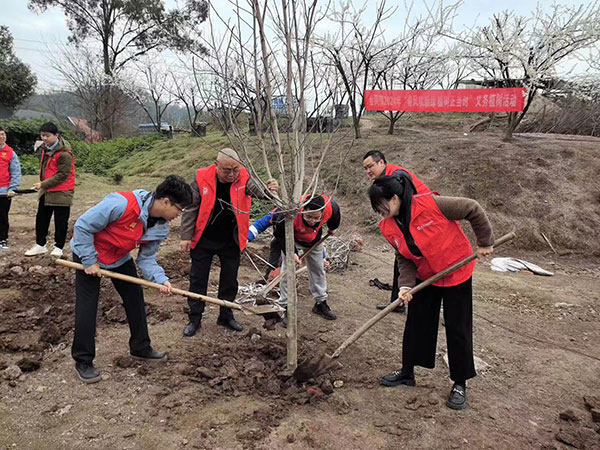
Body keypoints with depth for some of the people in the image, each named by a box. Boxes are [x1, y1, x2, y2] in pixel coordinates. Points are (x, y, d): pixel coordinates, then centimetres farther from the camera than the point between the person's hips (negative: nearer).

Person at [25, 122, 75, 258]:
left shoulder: (64, 153, -20)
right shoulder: (45, 148, 8)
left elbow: (62, 175, -21)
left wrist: (43, 184, -19)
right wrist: (42, 185, 13)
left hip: (61, 193, -9)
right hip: (46, 191, 9)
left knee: (61, 221, 2)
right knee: (41, 218, 14)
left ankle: (58, 247, 13)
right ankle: (40, 245, 25)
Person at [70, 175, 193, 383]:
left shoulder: (161, 227, -14)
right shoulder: (122, 204, -37)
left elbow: (146, 258, -7)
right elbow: (83, 226, -28)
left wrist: (161, 279, -24)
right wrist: (89, 261, -23)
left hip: (120, 258, 7)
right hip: (89, 252, -7)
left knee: (136, 299, 8)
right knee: (87, 307, -5)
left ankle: (140, 348, 26)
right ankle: (83, 361, 10)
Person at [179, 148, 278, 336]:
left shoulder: (243, 178, -12)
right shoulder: (202, 177, -15)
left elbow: (259, 191, -25)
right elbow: (191, 208, -8)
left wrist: (270, 190, -49)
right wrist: (186, 236, -7)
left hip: (231, 241, 2)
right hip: (203, 240, -1)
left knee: (230, 280, 14)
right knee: (198, 280, 8)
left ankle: (226, 316, 33)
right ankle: (194, 319, 23)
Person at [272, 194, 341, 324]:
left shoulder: (330, 207, -37)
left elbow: (335, 215, -8)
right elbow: (280, 235, -25)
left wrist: (332, 228, 11)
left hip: (314, 239, 3)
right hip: (292, 239, -3)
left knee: (318, 270, 13)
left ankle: (321, 304, 31)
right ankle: (287, 308, 6)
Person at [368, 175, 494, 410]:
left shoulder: (430, 204, -30)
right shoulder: (388, 226, -10)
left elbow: (473, 209, -19)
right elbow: (404, 259, -2)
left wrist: (485, 242, -12)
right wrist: (405, 285, -18)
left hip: (456, 273, -5)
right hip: (425, 277, 5)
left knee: (457, 328, 3)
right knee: (416, 324, 10)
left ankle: (460, 384, 19)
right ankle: (407, 372, 28)